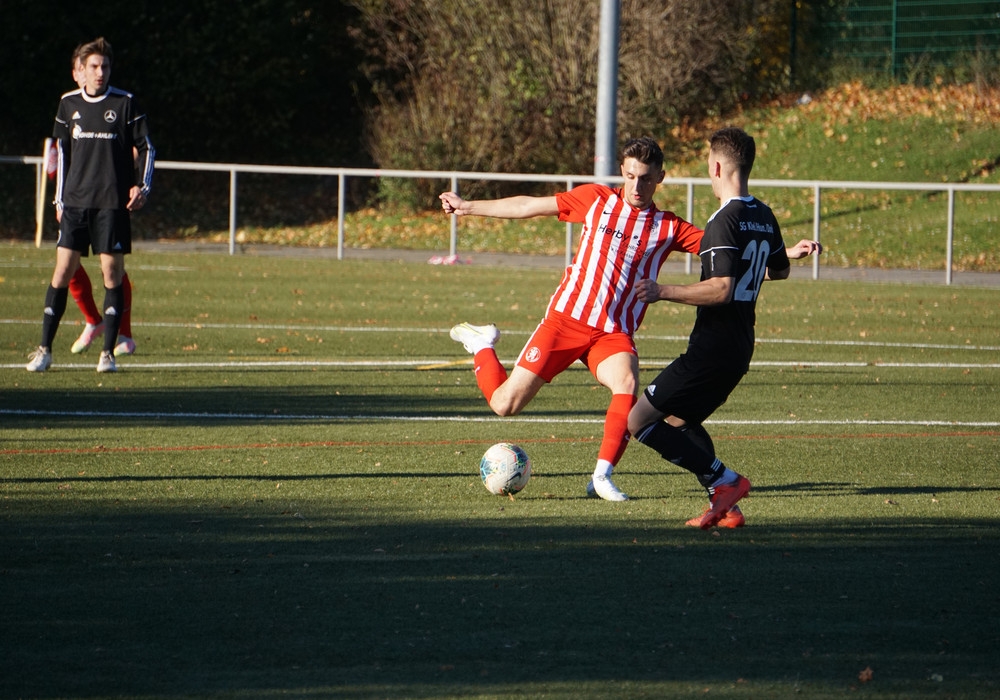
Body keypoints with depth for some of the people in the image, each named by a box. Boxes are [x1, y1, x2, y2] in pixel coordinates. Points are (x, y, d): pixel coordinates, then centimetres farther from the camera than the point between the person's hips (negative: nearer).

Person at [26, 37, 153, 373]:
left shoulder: (125, 103, 0)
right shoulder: (69, 103, 9)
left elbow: (145, 149, 4)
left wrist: (142, 186, -9)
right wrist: (59, 198, 15)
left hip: (113, 203, -2)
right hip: (75, 202, 2)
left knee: (112, 271, -4)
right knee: (63, 270, -3)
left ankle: (108, 352, 3)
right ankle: (44, 350, 2)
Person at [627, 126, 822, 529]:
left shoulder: (725, 221, -17)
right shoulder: (764, 217, 10)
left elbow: (722, 288, -25)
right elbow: (778, 270, 27)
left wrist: (664, 293, -20)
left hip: (713, 345, -9)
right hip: (741, 344, 9)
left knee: (640, 421, -7)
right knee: (678, 420, 23)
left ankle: (724, 481, -9)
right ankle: (726, 507, 12)